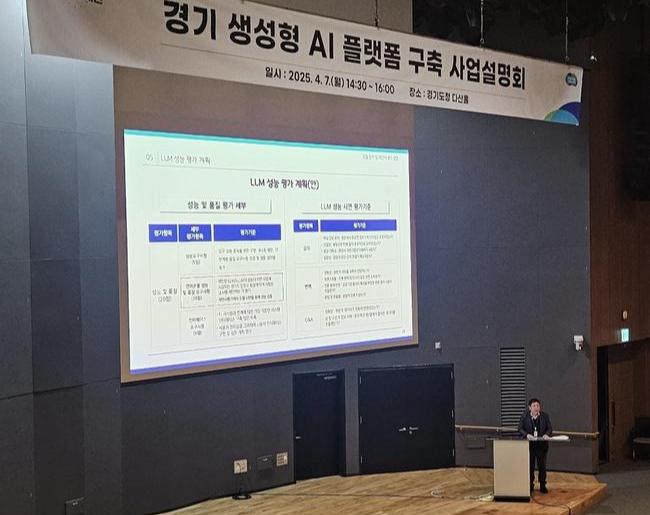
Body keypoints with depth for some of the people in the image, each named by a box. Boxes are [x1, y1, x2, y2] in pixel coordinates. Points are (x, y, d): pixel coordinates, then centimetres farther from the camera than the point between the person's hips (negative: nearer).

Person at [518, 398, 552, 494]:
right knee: (530, 465, 4)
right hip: (529, 444, -1)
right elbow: (520, 428, -2)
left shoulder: (545, 416, 1)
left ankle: (542, 486, 15)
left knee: (542, 465, 5)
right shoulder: (525, 416, -2)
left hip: (542, 444, 1)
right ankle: (530, 485, 15)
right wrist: (527, 434, -20)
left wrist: (546, 434, -17)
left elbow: (550, 428, 3)